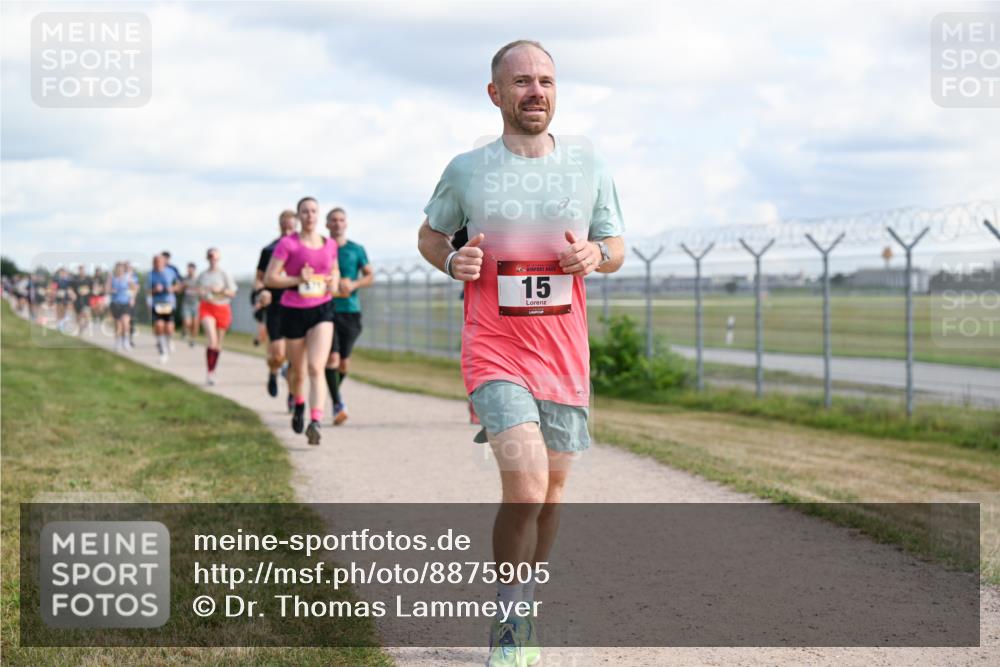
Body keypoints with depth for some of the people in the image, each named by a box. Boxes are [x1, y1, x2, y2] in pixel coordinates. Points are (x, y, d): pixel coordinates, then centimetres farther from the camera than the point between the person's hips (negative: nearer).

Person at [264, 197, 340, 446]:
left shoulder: (330, 245, 7)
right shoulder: (287, 244, -5)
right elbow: (269, 279, -8)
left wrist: (334, 283, 2)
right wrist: (298, 280, -19)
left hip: (322, 310, 1)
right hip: (294, 311, -1)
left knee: (316, 367, -17)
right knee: (298, 371, 12)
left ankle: (315, 422, -25)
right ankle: (299, 404, 44)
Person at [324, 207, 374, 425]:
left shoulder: (357, 249, 7)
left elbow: (370, 276, 9)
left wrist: (353, 284, -9)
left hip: (350, 310, 2)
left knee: (344, 360, 7)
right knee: (332, 357, -15)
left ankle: (335, 390, 34)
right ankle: (338, 404, -18)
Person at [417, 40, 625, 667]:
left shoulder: (588, 163, 3)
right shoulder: (467, 169, -2)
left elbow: (617, 247, 12)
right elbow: (429, 234, 14)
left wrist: (596, 254, -11)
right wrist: (452, 260, -9)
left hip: (565, 353, 4)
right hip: (495, 351, -3)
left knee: (552, 486, 13)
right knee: (526, 484, -20)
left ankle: (524, 611, 34)